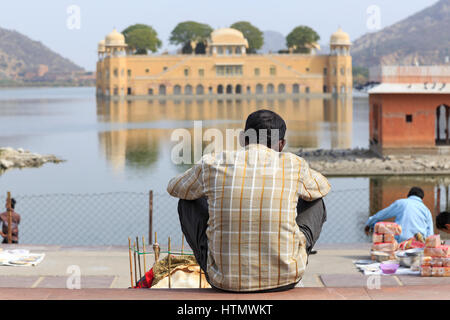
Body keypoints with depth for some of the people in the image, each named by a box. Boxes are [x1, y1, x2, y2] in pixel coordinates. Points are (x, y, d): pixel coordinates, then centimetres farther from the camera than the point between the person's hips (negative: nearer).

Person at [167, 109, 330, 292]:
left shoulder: (213, 164, -5)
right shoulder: (294, 166, -6)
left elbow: (174, 188, 17)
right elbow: (322, 188, 19)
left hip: (224, 280, 0)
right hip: (283, 280, 0)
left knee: (189, 201, 25)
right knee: (315, 203, 24)